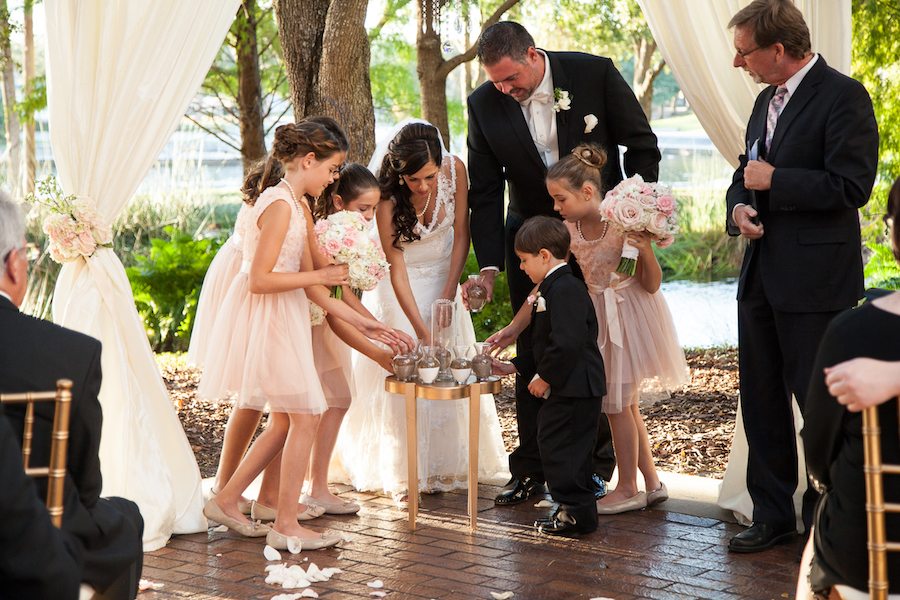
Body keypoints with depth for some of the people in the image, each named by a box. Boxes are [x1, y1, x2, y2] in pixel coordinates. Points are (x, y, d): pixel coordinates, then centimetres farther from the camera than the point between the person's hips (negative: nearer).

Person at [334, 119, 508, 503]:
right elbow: (396, 269, -25)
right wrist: (421, 331, -28)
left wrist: (449, 292, -13)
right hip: (401, 285, -3)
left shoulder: (454, 169, -20)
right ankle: (404, 473, -2)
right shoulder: (387, 198, -28)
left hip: (441, 275, 3)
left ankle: (445, 464, 10)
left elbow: (461, 234, -7)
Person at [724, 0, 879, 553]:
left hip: (816, 280, -8)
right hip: (763, 277, 9)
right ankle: (773, 516, 24)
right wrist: (740, 207, 1)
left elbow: (851, 187, -20)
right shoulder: (768, 100, 15)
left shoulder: (843, 96, -11)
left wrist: (773, 181, -14)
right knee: (762, 403, 13)